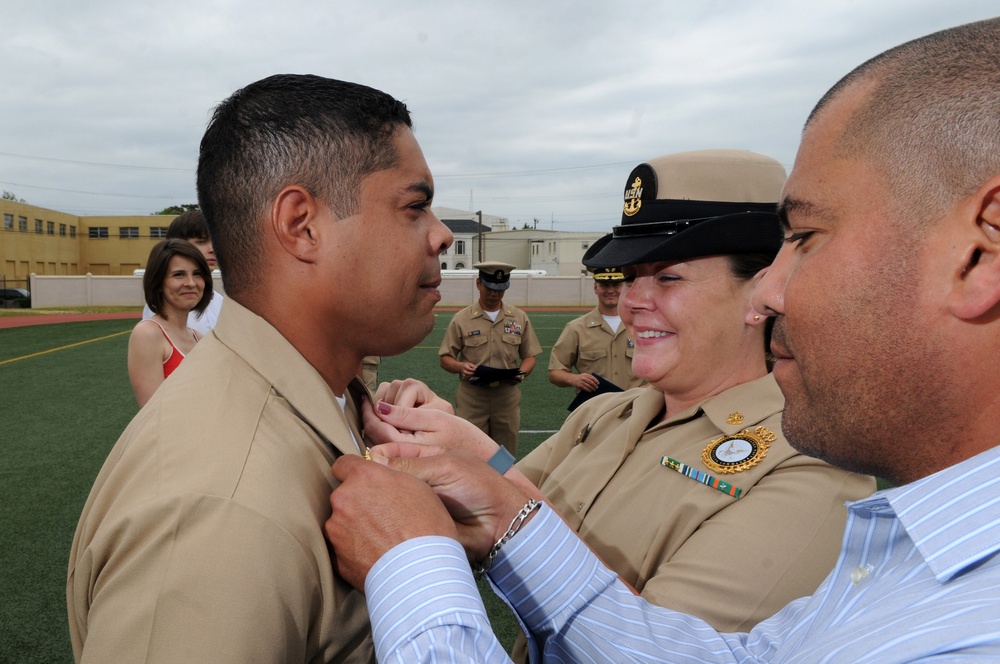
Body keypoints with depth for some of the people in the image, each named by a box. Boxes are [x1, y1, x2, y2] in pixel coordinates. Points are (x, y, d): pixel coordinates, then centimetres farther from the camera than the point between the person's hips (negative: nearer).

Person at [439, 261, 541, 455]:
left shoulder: (519, 318, 7)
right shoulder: (462, 319, 1)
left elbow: (529, 356, 10)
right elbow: (445, 358, 2)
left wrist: (521, 373, -11)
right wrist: (461, 367, -19)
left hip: (507, 397, 2)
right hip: (471, 398, -2)